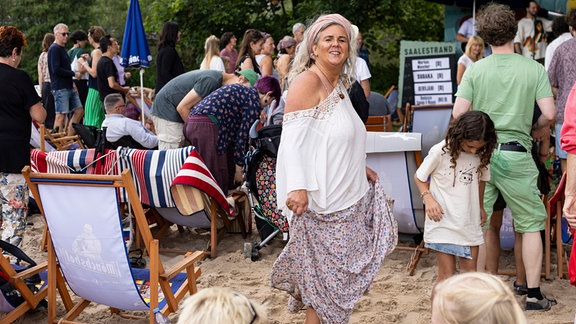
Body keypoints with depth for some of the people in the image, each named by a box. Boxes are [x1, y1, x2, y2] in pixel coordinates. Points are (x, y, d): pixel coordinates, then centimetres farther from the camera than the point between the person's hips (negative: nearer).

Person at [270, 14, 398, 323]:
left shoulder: (338, 86, 14)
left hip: (347, 198, 9)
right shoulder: (308, 80, -13)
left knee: (341, 272, 14)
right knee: (323, 275, 0)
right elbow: (293, 137, -22)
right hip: (320, 200, -9)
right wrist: (297, 187, -31)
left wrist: (360, 169, 21)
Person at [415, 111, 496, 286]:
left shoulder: (482, 155, -1)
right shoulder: (440, 151, -14)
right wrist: (428, 198, -16)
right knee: (447, 274, -5)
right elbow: (419, 178, -2)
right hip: (443, 221, -5)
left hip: (470, 223, 5)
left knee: (470, 272, 9)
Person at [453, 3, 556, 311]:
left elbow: (458, 112, -7)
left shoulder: (475, 69, -1)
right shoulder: (534, 69, -2)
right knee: (531, 225, 11)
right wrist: (536, 131, 13)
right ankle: (533, 294, 13)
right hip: (516, 155, -1)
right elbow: (549, 113, -7)